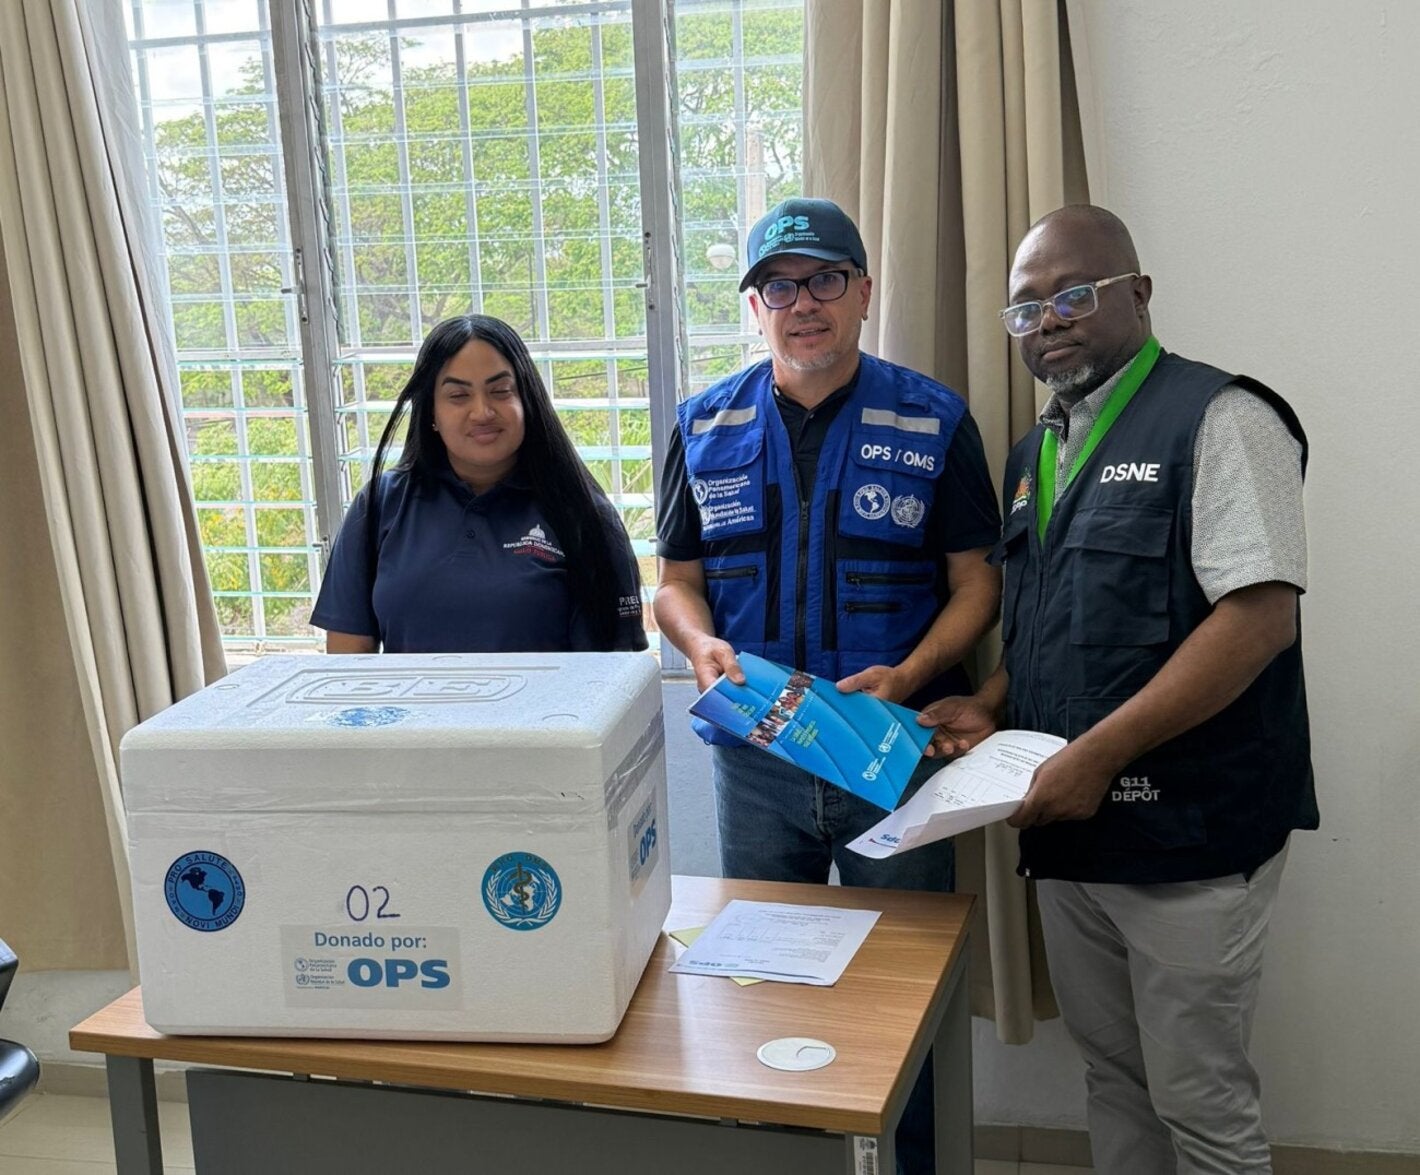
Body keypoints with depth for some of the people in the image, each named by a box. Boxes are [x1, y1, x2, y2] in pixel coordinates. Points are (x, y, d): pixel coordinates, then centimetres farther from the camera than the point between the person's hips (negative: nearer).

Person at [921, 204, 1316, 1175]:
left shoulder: (1216, 419, -11)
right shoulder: (1037, 452, 14)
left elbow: (1261, 615, -20)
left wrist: (1099, 753, -23)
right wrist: (990, 709, 4)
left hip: (1186, 832, -7)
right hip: (1068, 830, 7)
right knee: (1111, 1069, 18)